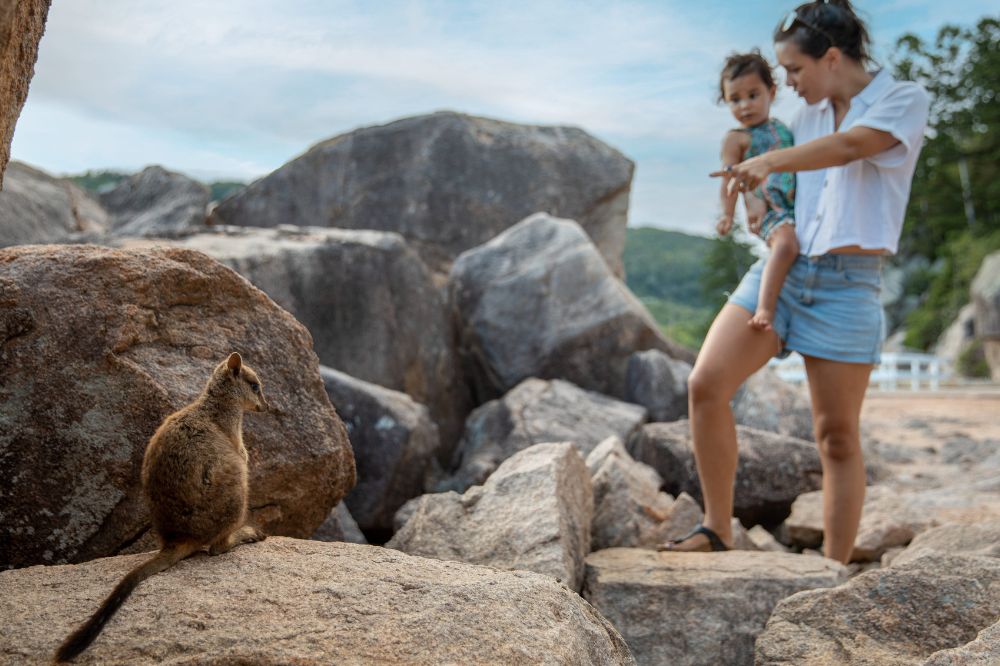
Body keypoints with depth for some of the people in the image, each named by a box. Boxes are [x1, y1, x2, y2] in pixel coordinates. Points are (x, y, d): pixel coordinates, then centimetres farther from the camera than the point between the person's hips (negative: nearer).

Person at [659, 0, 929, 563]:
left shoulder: (905, 100, -1)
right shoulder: (807, 117, 17)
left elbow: (850, 146, -20)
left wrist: (768, 162, -13)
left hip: (846, 285, -5)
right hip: (778, 268, 5)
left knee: (838, 436, 1)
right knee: (706, 384, -13)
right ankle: (717, 532, -1)